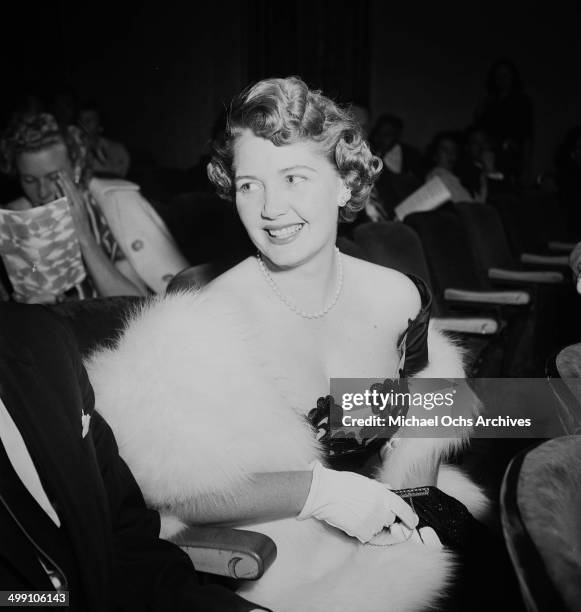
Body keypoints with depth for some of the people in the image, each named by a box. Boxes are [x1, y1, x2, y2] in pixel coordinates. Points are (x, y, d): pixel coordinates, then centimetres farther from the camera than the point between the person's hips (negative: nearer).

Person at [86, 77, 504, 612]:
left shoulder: (399, 299, -3)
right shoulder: (206, 326, -18)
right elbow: (173, 488, -18)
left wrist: (411, 521, -6)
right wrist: (316, 490, -23)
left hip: (386, 542, 4)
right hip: (281, 569, -4)